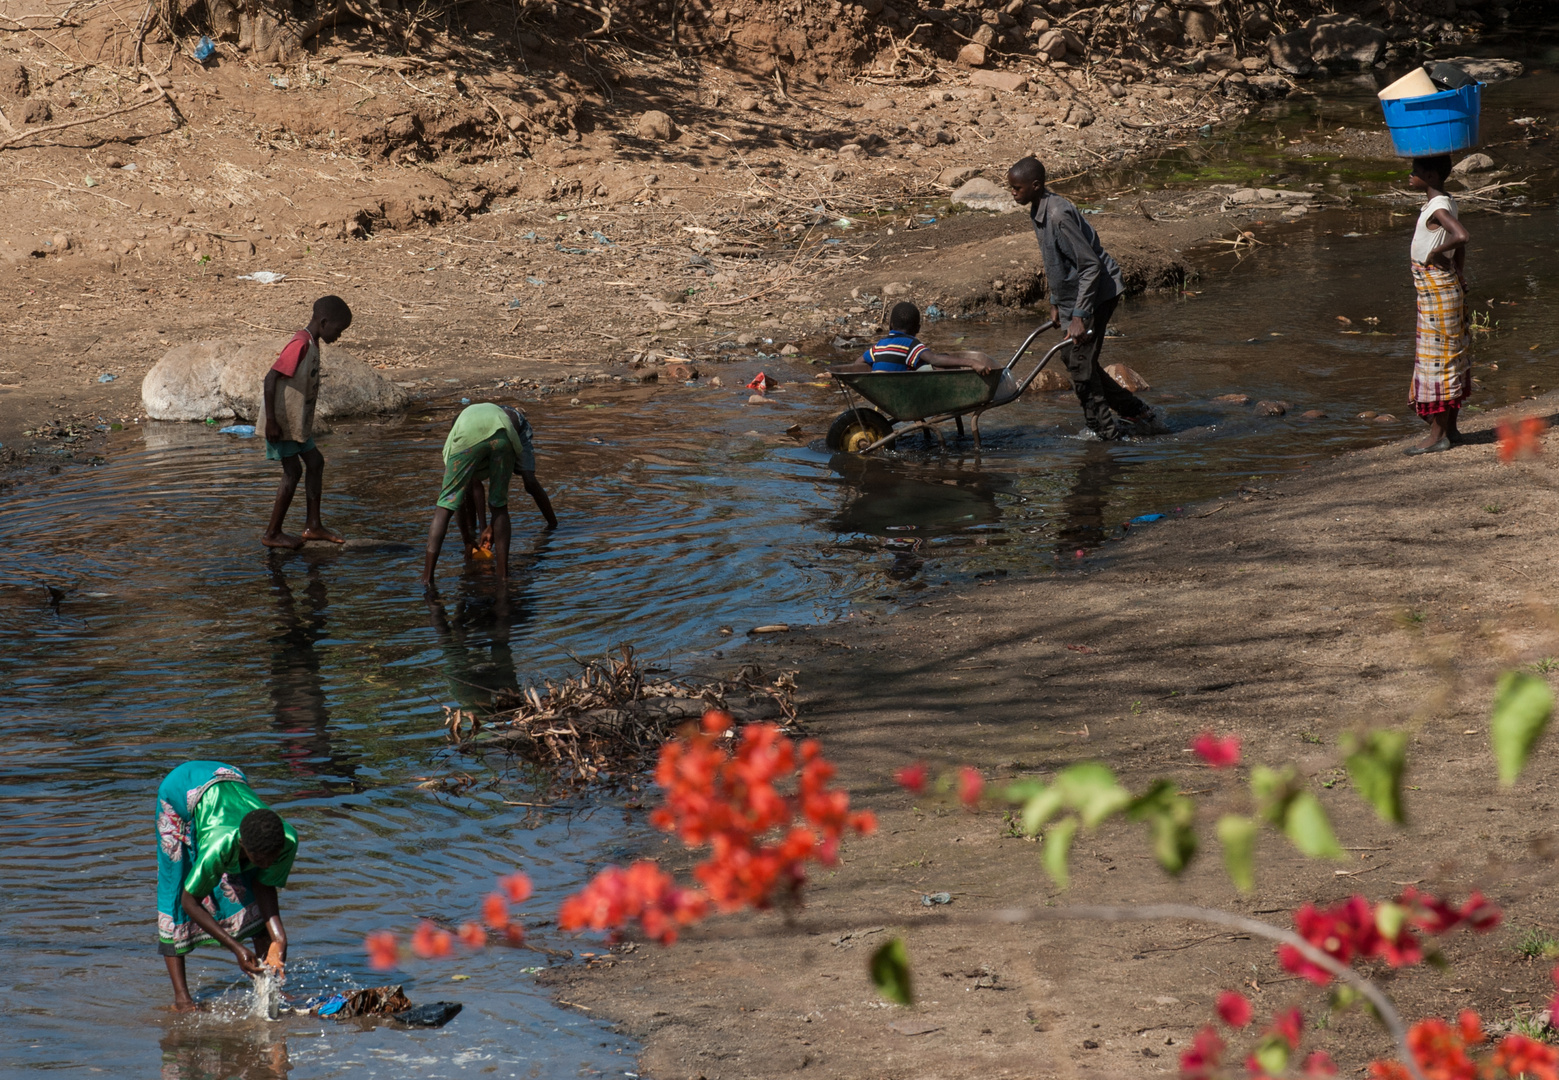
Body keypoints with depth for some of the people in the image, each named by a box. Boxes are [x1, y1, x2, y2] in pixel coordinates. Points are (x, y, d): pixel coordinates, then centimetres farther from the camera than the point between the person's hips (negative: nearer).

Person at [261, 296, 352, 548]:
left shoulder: (311, 345, 10)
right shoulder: (301, 344, -21)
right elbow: (271, 378, -25)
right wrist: (271, 421, -25)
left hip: (298, 421, 10)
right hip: (282, 420, -10)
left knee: (315, 462, 11)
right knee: (293, 470, -4)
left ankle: (313, 525, 17)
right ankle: (272, 534, 4)